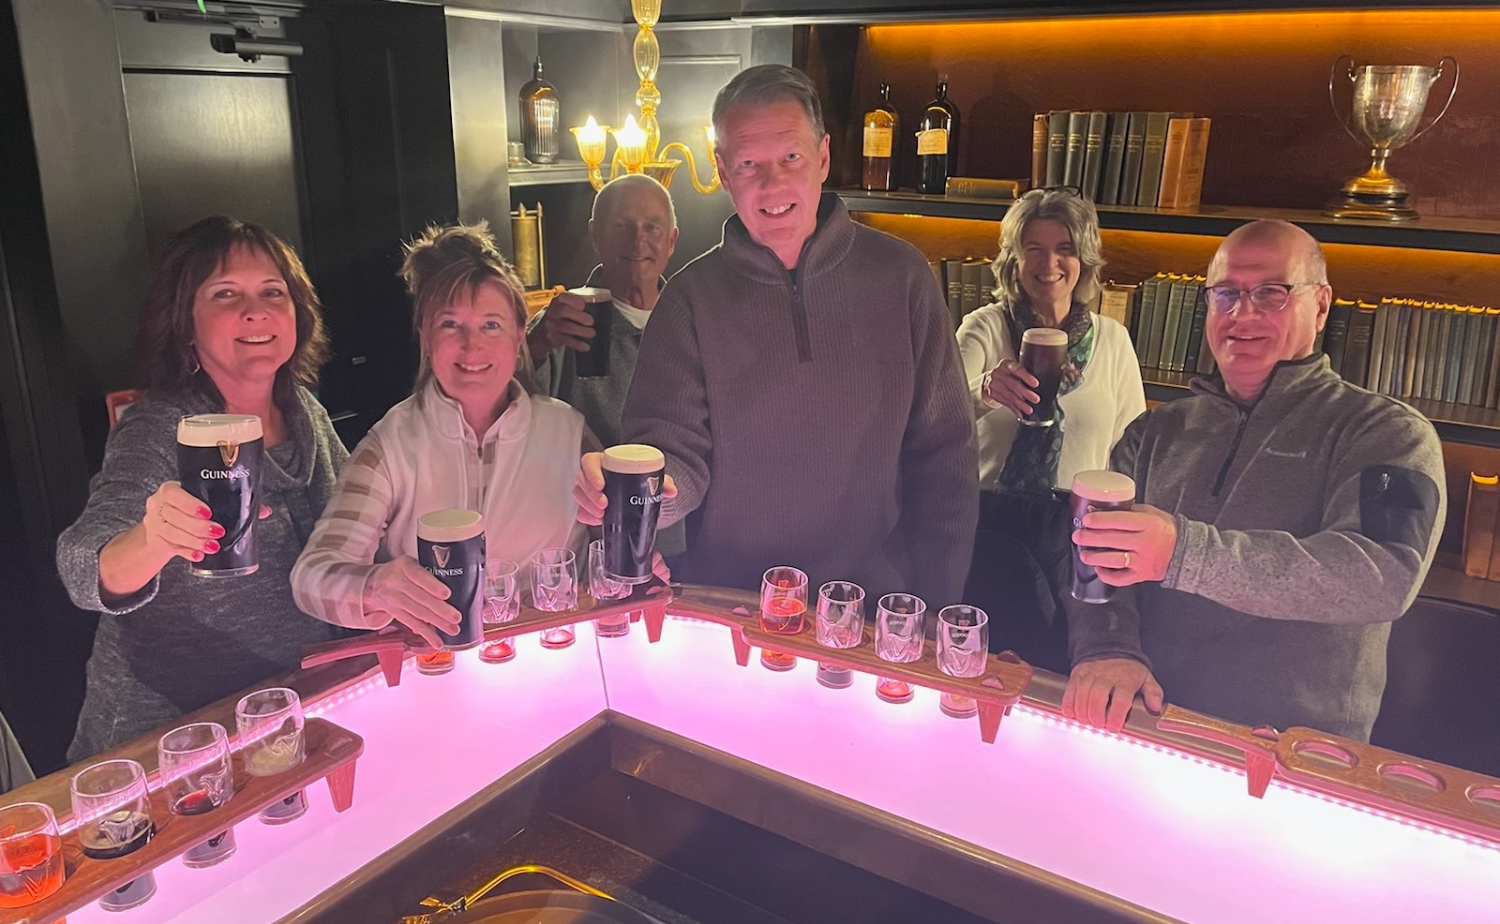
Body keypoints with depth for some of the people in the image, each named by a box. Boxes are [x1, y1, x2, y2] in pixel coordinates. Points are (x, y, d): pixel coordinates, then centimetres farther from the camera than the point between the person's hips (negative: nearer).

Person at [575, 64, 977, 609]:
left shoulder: (897, 275, 2)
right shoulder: (692, 297, 2)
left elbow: (942, 455, 5)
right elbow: (677, 452, -1)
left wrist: (934, 611, 0)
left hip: (873, 603, -2)